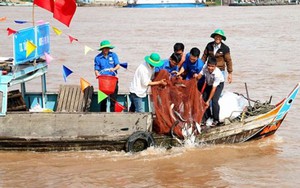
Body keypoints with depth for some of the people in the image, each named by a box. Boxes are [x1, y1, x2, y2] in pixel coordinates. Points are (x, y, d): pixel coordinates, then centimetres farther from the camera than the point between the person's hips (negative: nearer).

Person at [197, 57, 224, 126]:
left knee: (214, 100, -18)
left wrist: (208, 101, -32)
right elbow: (200, 75, -13)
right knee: (204, 98, 2)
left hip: (218, 84, -5)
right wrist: (196, 77, -38)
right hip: (209, 83, 5)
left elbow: (214, 88, -35)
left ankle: (216, 120, -4)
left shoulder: (217, 73, -39)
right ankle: (206, 116, 22)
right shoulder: (205, 67, -29)